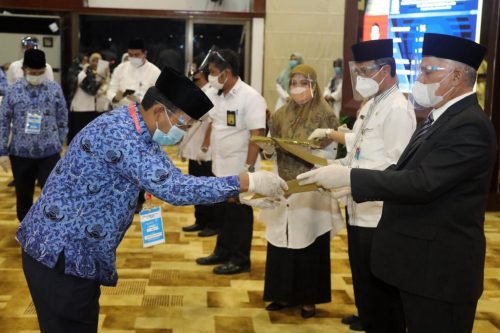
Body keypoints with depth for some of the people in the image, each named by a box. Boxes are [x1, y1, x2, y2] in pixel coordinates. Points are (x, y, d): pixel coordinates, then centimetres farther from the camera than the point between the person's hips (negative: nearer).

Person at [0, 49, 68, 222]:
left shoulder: (55, 89, -3)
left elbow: (62, 119, 6)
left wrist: (60, 142, 9)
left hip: (49, 152, -1)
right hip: (20, 153, 1)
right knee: (23, 194, 16)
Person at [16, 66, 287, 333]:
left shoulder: (135, 129, 6)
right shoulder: (118, 133, -26)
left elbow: (170, 178, 8)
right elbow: (172, 188, -31)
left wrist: (238, 194, -1)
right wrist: (247, 182, -27)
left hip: (74, 249, 10)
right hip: (59, 252, -10)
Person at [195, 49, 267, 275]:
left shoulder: (250, 97, -17)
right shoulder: (219, 95, 7)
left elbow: (257, 135, -19)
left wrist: (249, 167, -21)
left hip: (239, 169, -7)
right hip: (220, 167, 7)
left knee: (240, 215, 5)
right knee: (224, 213, 17)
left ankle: (240, 259, 16)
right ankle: (223, 252, 31)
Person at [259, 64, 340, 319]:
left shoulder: (325, 116, -5)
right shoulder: (281, 115, 8)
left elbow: (331, 153, -8)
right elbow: (269, 150, 11)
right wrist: (269, 148, -11)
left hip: (311, 190, -4)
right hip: (282, 187, 4)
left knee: (310, 245, 3)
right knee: (280, 241, 8)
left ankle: (308, 298, 17)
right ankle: (284, 294, 22)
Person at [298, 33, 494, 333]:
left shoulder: (469, 125, -20)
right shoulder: (442, 117, 11)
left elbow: (423, 182, -29)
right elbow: (406, 173, 13)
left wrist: (348, 176, -26)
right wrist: (346, 182, 2)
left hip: (441, 266, -9)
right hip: (421, 259, 9)